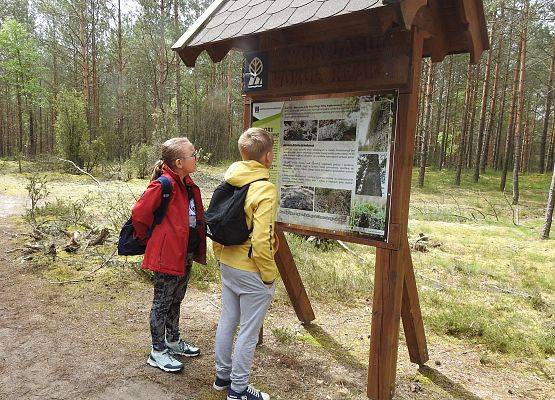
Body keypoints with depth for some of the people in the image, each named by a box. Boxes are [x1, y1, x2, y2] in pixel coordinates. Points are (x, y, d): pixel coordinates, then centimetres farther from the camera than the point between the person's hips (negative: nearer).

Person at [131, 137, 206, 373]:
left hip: (185, 254, 9)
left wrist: (197, 250, 15)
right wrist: (148, 239, -3)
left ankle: (173, 341, 41)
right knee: (162, 303, 8)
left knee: (176, 300, 23)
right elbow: (139, 214, -18)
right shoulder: (164, 185, -22)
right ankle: (158, 351, 25)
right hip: (167, 254, -8)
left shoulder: (188, 185, 6)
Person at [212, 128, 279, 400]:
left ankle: (222, 376, 39)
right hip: (252, 272, -8)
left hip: (228, 266, 8)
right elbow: (261, 241, -25)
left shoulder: (228, 183, 1)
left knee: (226, 322, 21)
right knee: (248, 332, 9)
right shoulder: (265, 189, -22)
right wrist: (269, 275, -12)